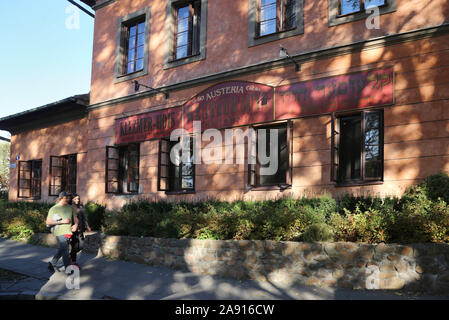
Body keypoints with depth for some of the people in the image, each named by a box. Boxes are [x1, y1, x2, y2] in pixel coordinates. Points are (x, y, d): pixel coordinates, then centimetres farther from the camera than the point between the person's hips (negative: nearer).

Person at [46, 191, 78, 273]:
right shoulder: (53, 209, -2)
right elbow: (48, 222, -5)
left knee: (61, 250, 15)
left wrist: (76, 224, -5)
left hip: (68, 232, 5)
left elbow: (75, 218, 18)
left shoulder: (70, 208, 11)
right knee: (65, 251, -9)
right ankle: (68, 269, -5)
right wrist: (61, 221, -14)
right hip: (60, 232, -5)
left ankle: (52, 264, 32)